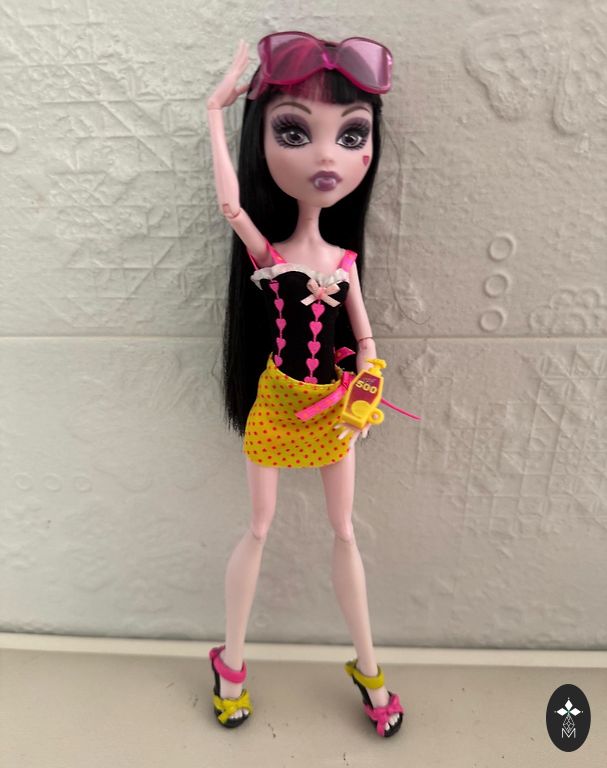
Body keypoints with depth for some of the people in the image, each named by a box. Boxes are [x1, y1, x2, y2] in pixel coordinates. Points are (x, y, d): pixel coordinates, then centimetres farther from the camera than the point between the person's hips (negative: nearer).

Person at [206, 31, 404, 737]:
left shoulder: (346, 258, 0)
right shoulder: (263, 251, -7)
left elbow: (365, 341, 2)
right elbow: (229, 201, -26)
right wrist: (216, 109, -12)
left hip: (333, 409, 3)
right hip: (277, 404, -2)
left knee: (344, 532, 14)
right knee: (258, 529, 10)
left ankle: (368, 668, 34)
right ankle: (230, 664, 34)